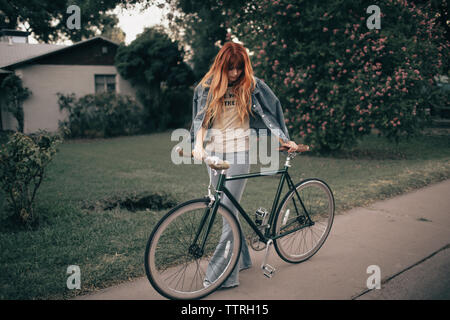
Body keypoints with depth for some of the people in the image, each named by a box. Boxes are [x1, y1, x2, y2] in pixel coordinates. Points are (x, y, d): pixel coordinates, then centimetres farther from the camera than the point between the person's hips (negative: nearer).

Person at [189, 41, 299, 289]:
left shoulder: (251, 85, 2)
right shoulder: (207, 86, 7)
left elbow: (272, 110, 7)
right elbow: (201, 119, 3)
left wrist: (285, 140, 3)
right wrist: (198, 144, -13)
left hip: (239, 152, -4)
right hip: (214, 152, 4)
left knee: (229, 210, -11)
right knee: (223, 208, 9)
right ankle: (242, 259, 25)